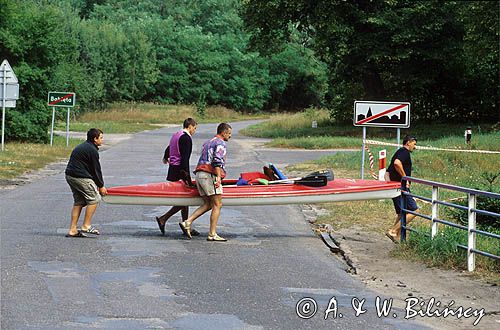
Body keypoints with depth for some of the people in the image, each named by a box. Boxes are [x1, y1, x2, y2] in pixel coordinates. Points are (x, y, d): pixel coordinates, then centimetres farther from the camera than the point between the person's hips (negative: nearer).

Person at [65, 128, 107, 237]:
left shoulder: (81, 147, 22)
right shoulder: (92, 150, -11)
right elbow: (96, 169, -8)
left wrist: (97, 184, 24)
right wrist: (101, 186, 3)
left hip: (69, 175, 10)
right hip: (80, 177, -10)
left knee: (79, 201, 14)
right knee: (94, 198, -3)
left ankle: (72, 230, 11)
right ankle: (86, 226, -3)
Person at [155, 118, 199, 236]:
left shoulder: (175, 135, 17)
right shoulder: (186, 138, -13)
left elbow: (168, 149, 38)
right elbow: (184, 158, -22)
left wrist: (166, 158, 59)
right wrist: (186, 175, -26)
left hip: (172, 168, 10)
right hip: (180, 170, -10)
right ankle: (163, 219, -11)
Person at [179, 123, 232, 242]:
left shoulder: (207, 143, 26)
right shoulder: (220, 143, -3)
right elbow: (217, 160, -18)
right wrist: (218, 177, -24)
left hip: (199, 174, 9)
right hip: (210, 175, -9)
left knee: (208, 204, 10)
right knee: (217, 205, -6)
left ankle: (187, 222, -2)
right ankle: (212, 234, -10)